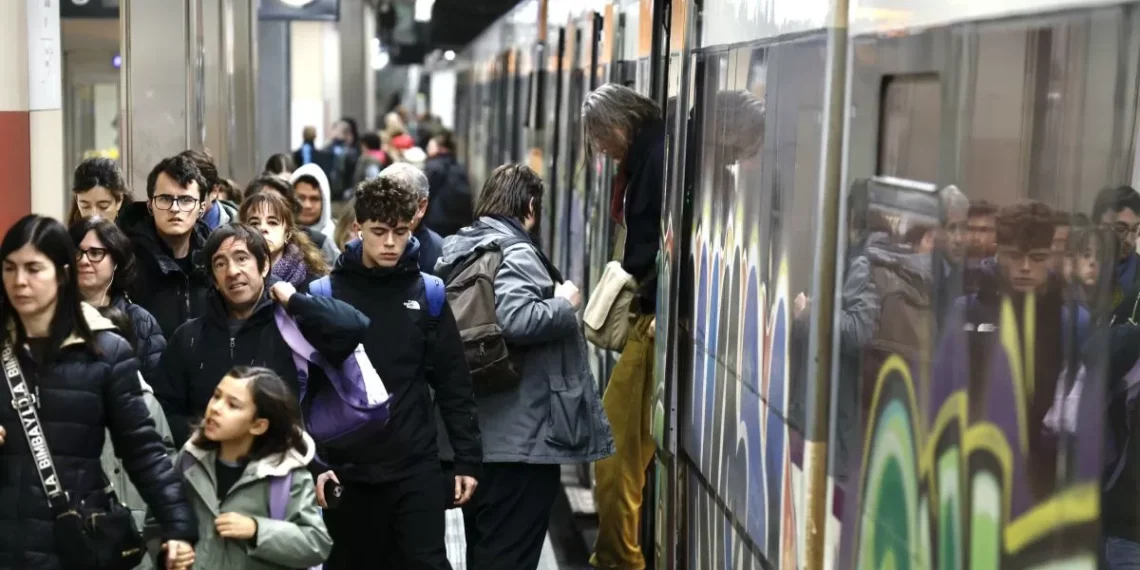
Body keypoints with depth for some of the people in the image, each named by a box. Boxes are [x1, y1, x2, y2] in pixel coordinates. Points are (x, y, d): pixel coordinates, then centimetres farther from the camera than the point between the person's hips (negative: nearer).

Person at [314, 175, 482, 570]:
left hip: (417, 468, 0)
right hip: (348, 470, 0)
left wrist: (468, 459, 0)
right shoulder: (326, 294, -2)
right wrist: (313, 461, -10)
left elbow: (454, 385, 4)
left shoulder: (427, 294, 2)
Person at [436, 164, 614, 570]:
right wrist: (565, 304, -13)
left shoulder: (458, 249, 13)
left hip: (475, 432, 10)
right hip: (520, 437, -10)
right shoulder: (515, 253, -15)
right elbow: (516, 319, -31)